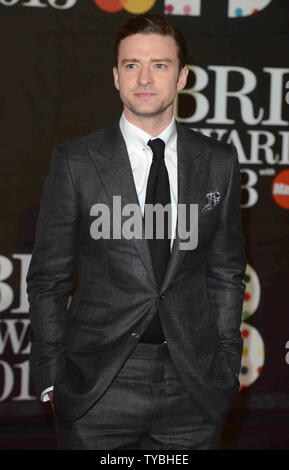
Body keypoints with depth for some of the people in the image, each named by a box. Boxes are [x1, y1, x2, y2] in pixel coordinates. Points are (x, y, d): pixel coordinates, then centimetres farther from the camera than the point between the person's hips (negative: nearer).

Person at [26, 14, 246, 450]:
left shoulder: (219, 161, 5)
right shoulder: (74, 161, -2)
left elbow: (226, 271, 10)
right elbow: (48, 278, 1)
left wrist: (227, 365, 6)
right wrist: (52, 377, -2)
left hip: (194, 384, 2)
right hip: (98, 388, -2)